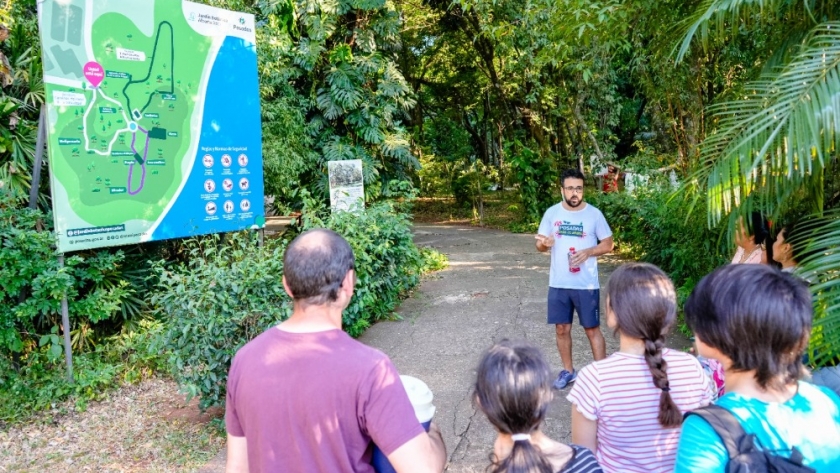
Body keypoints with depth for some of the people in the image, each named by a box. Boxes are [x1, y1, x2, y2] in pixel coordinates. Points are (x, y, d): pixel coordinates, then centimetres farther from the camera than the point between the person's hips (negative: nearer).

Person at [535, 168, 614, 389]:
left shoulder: (594, 214, -5)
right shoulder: (552, 213, 0)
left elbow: (608, 244, 1)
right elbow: (540, 245, 5)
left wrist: (589, 251, -17)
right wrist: (544, 243, -19)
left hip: (586, 284, -2)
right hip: (558, 284, 3)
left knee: (592, 329, 5)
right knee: (562, 329, 11)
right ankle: (568, 371, 29)